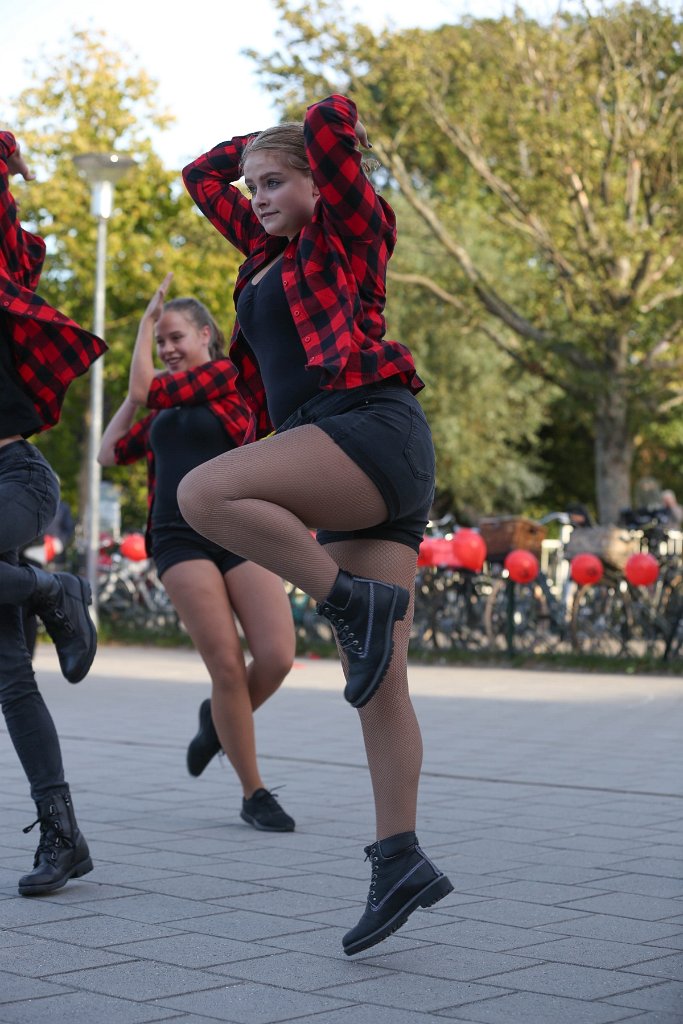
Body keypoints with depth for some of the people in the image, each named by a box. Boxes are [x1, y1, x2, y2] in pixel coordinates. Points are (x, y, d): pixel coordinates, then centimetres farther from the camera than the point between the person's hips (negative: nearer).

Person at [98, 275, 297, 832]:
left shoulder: (225, 374, 4)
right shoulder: (165, 409, 20)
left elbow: (146, 388, -2)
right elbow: (110, 452, 20)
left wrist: (146, 320, 10)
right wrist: (137, 398, 19)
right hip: (182, 540, 3)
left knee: (277, 658, -14)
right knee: (228, 666, -11)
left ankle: (220, 720, 19)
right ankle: (254, 794, 0)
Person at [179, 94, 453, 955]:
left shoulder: (348, 228, 7)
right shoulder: (271, 248, 27)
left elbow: (335, 121, -6)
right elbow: (201, 177, 37)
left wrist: (329, 131, 15)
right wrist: (263, 142, 31)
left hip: (373, 428, -8)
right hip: (345, 472, 8)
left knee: (204, 494, -28)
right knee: (377, 685, 2)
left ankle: (355, 603, -20)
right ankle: (400, 861, 1)